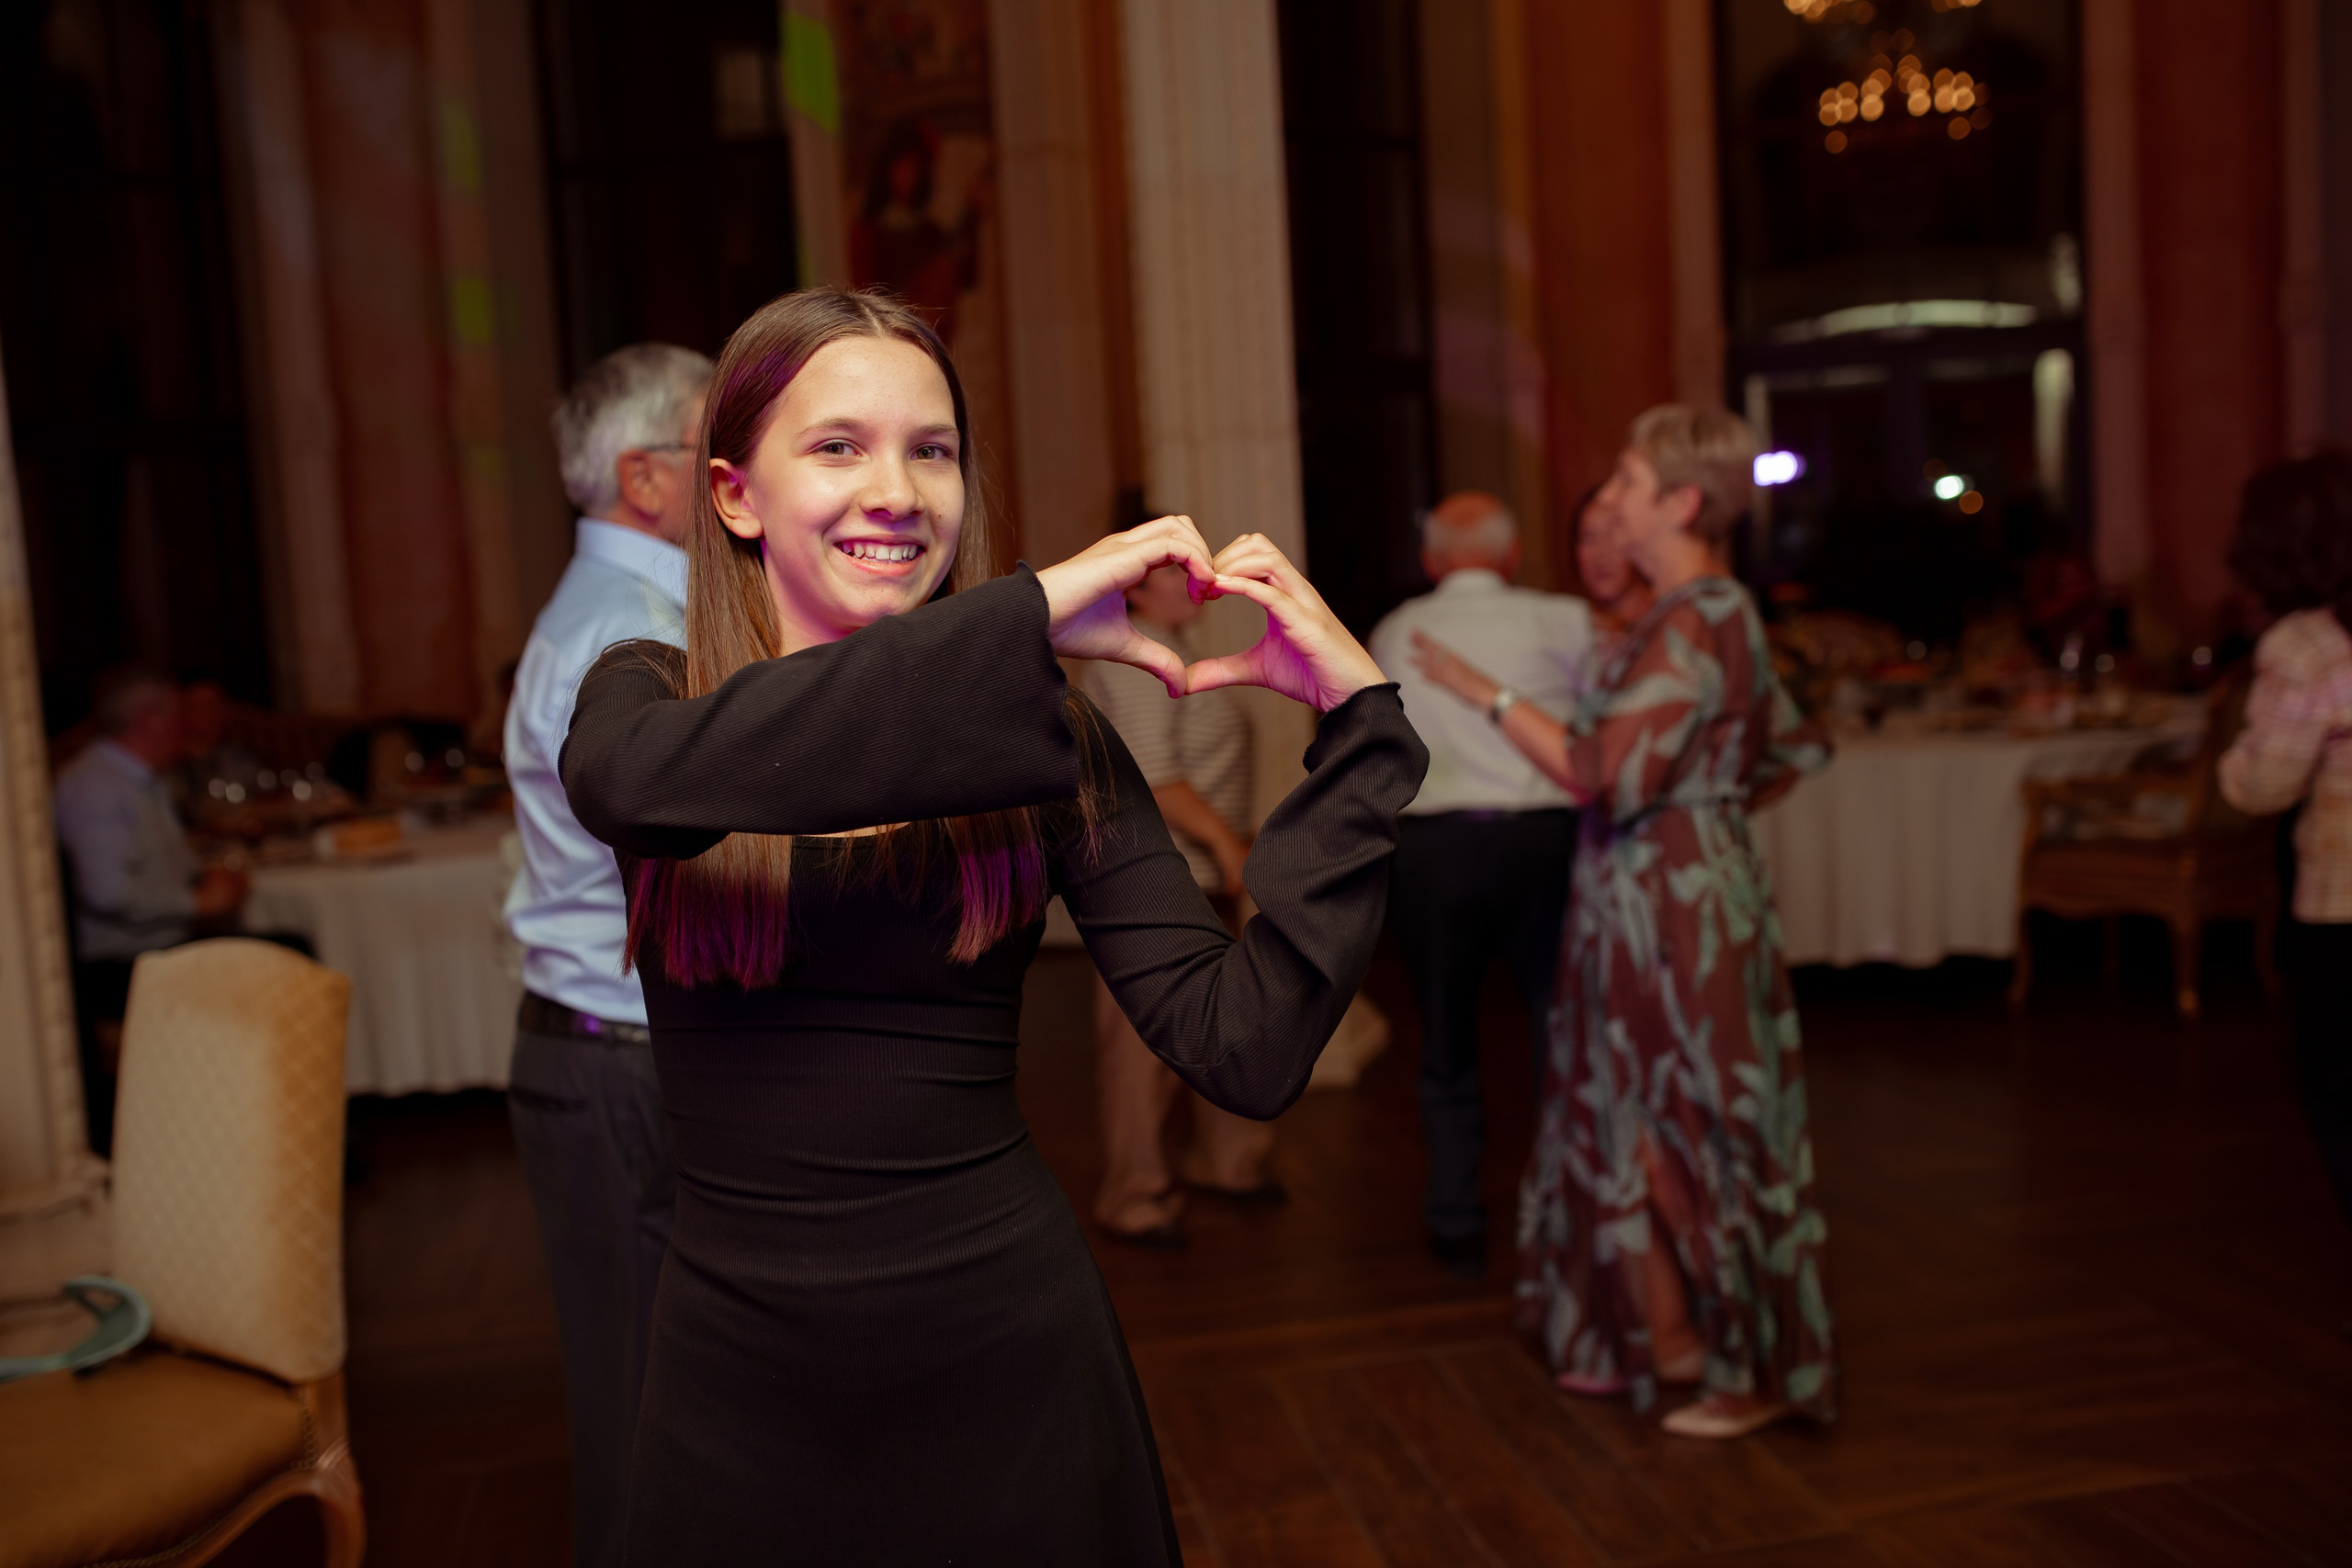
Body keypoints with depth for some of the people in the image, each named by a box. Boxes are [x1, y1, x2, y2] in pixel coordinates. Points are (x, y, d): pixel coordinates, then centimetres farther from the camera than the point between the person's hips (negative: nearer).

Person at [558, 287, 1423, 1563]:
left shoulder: (1045, 744, -5)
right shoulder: (647, 691, -2)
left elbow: (1243, 1048, -13)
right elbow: (630, 777, -28)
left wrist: (1357, 725, -19)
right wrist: (1028, 616, -29)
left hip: (1007, 1359, 0)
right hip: (740, 1375, 1)